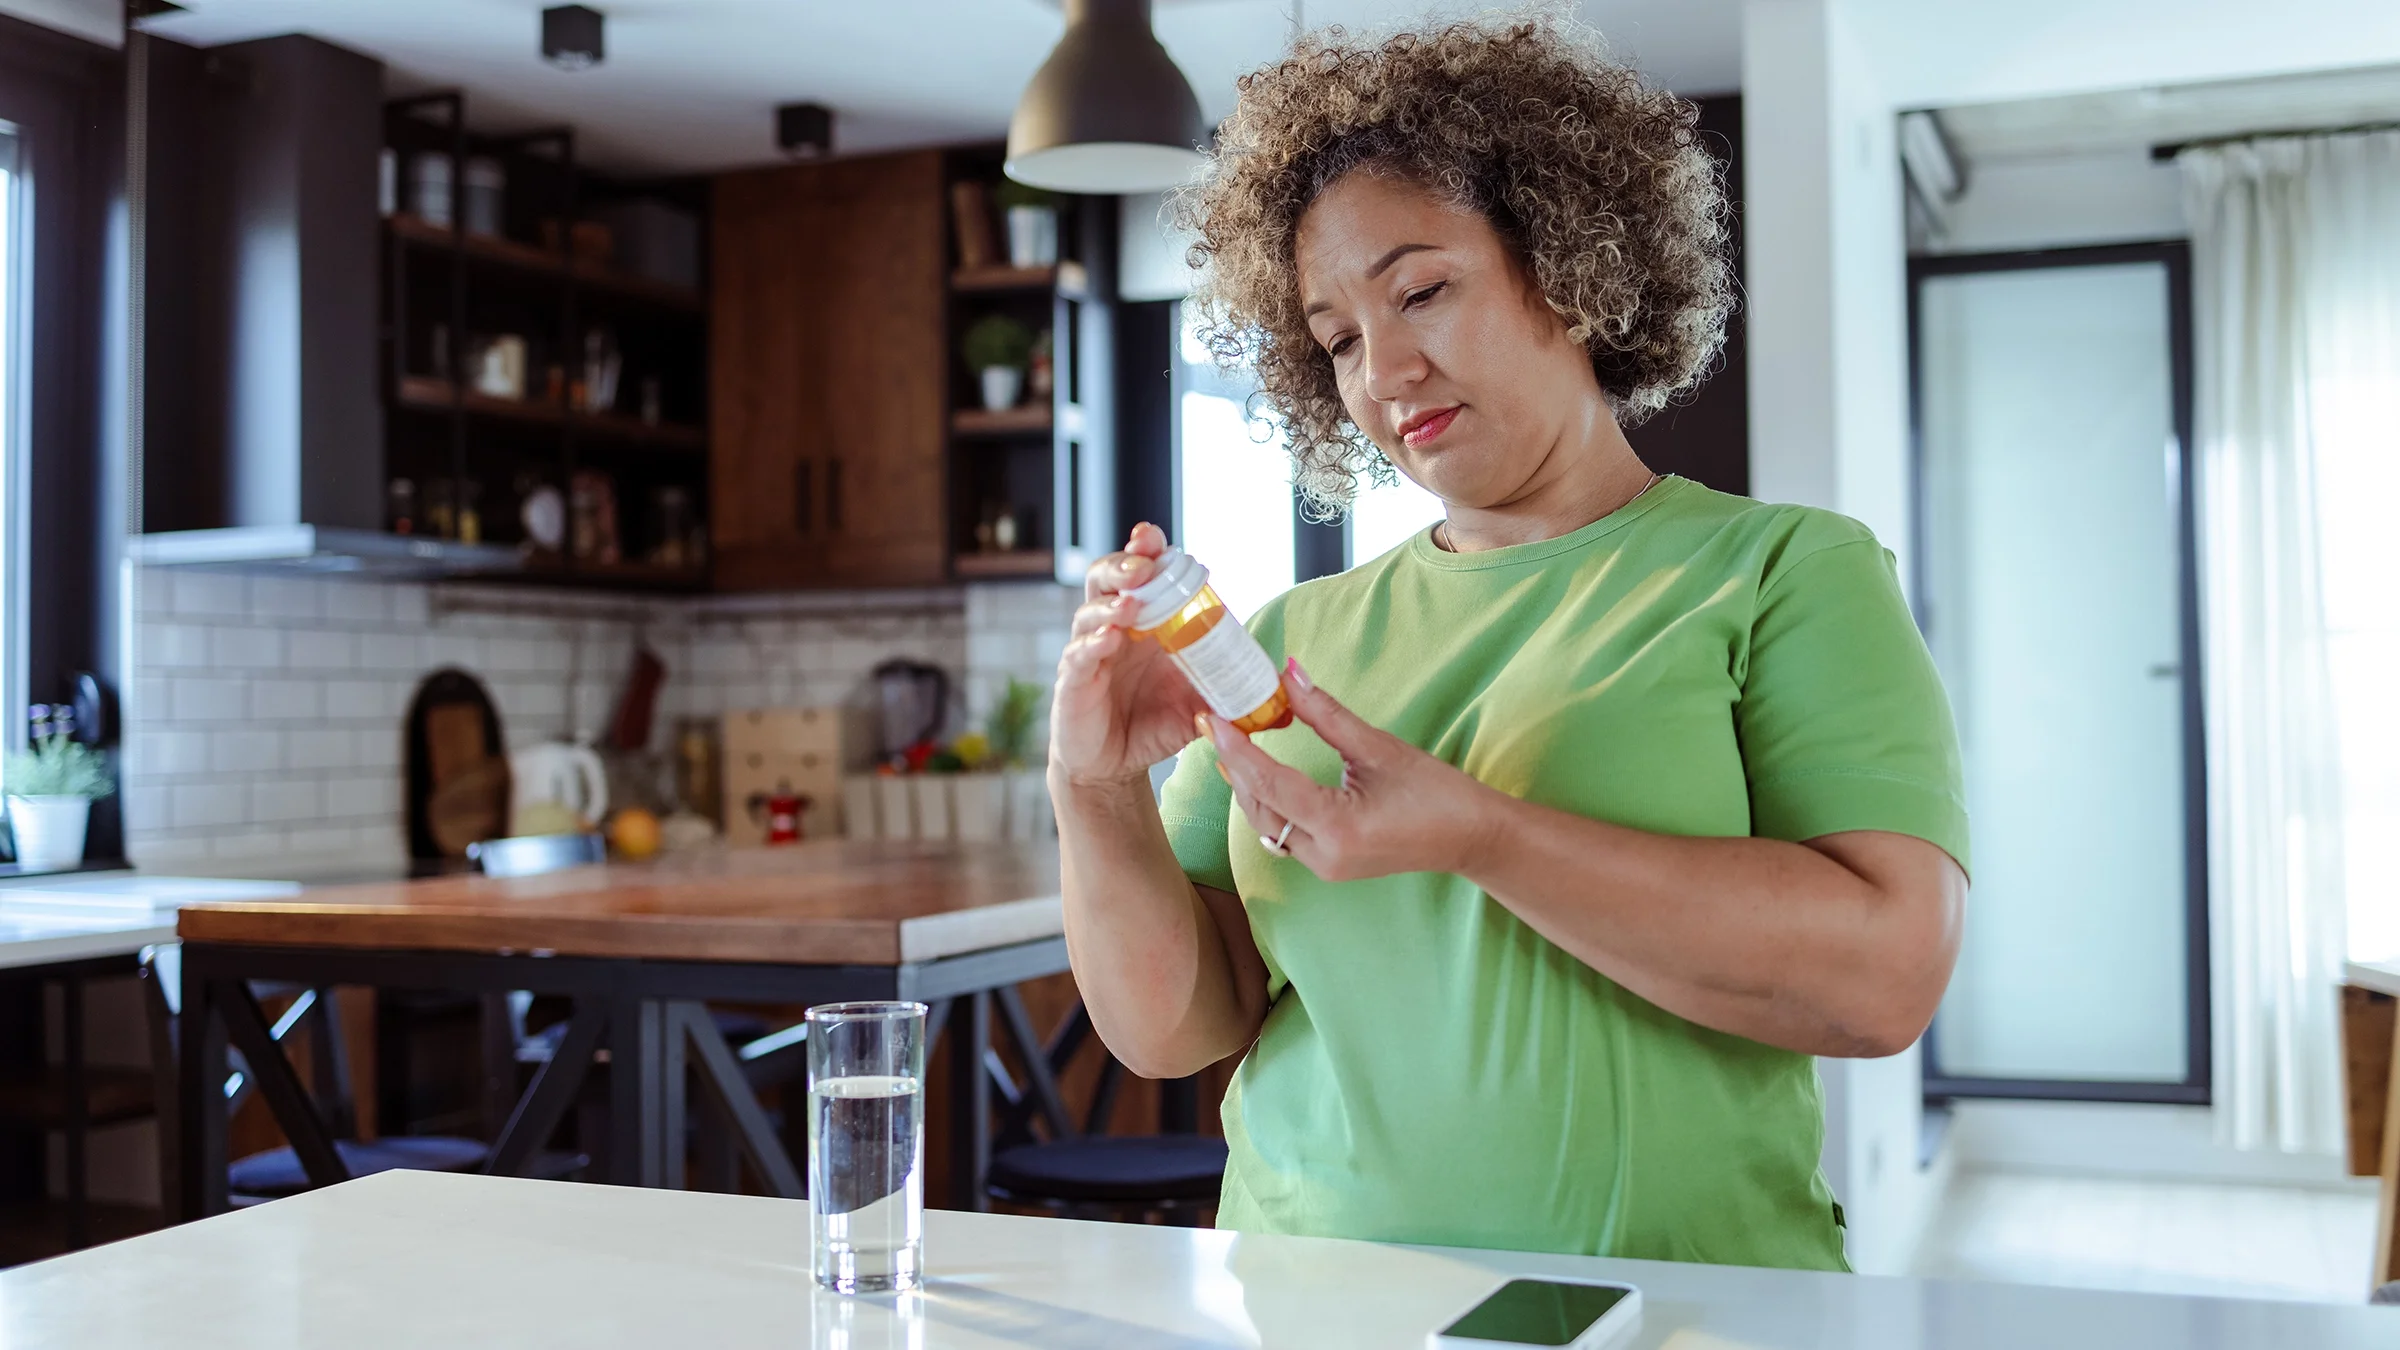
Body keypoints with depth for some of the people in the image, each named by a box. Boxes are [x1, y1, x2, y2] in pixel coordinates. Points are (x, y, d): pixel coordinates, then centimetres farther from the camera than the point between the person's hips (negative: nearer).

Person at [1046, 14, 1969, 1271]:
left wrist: (1470, 832, -18)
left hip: (1673, 1304, -3)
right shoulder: (1300, 635, 9)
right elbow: (1172, 1027, 6)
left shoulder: (1784, 571, 1)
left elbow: (1885, 974, -12)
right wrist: (1101, 801, -12)